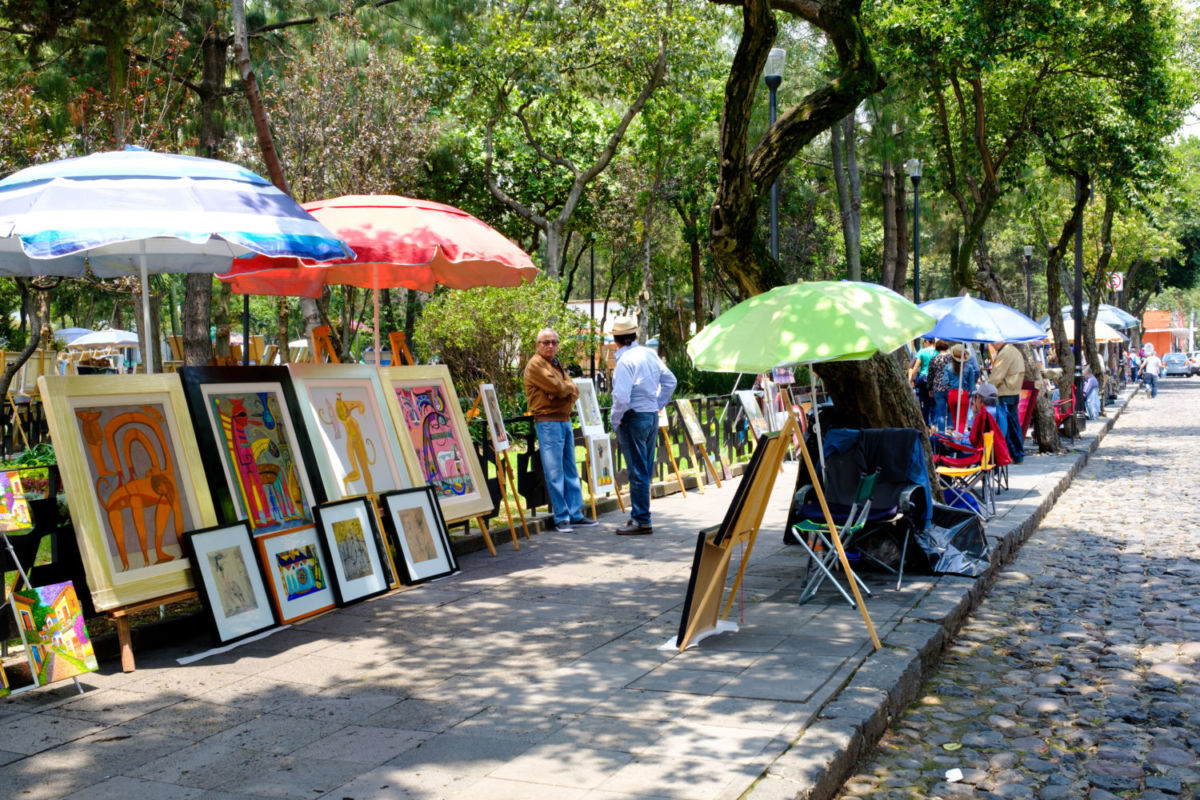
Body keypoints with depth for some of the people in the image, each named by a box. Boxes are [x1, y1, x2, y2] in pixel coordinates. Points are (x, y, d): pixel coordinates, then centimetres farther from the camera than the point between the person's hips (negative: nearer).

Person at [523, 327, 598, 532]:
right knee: (554, 472, -7)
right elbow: (557, 387, -17)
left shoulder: (557, 364, 20)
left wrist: (563, 390, -9)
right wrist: (568, 387, 3)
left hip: (565, 420, 9)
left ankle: (575, 514, 17)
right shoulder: (535, 365, -7)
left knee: (570, 469, 11)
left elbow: (574, 391, 11)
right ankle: (561, 517, -3)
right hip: (548, 422, -9)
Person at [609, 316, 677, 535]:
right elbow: (670, 381, 15)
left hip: (634, 418, -8)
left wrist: (615, 421, -9)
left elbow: (621, 397, -22)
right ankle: (641, 515, 23)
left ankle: (641, 521, 1)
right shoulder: (650, 354, 8)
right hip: (652, 416, 8)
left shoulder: (625, 361, -16)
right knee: (645, 470, 14)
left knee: (637, 472, -3)